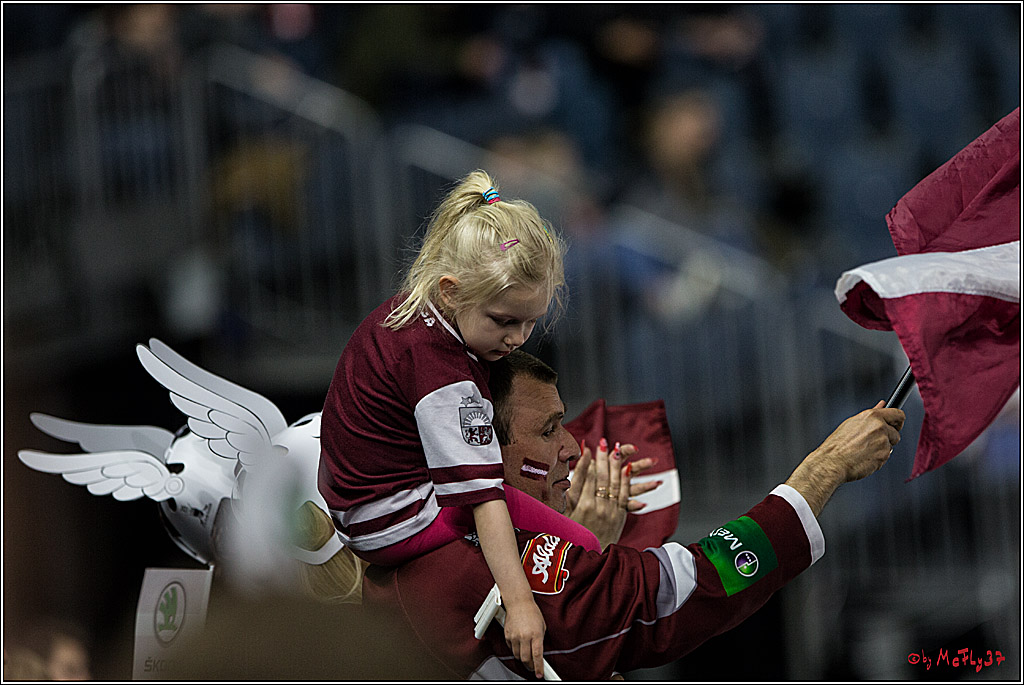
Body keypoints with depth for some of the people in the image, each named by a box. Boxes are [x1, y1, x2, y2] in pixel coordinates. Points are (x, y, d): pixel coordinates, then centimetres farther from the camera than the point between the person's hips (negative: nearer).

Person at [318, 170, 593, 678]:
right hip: (396, 527, -10)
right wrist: (519, 602, -35)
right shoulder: (444, 375, -28)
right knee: (580, 548, -17)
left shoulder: (401, 311, 1)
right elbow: (480, 494, -32)